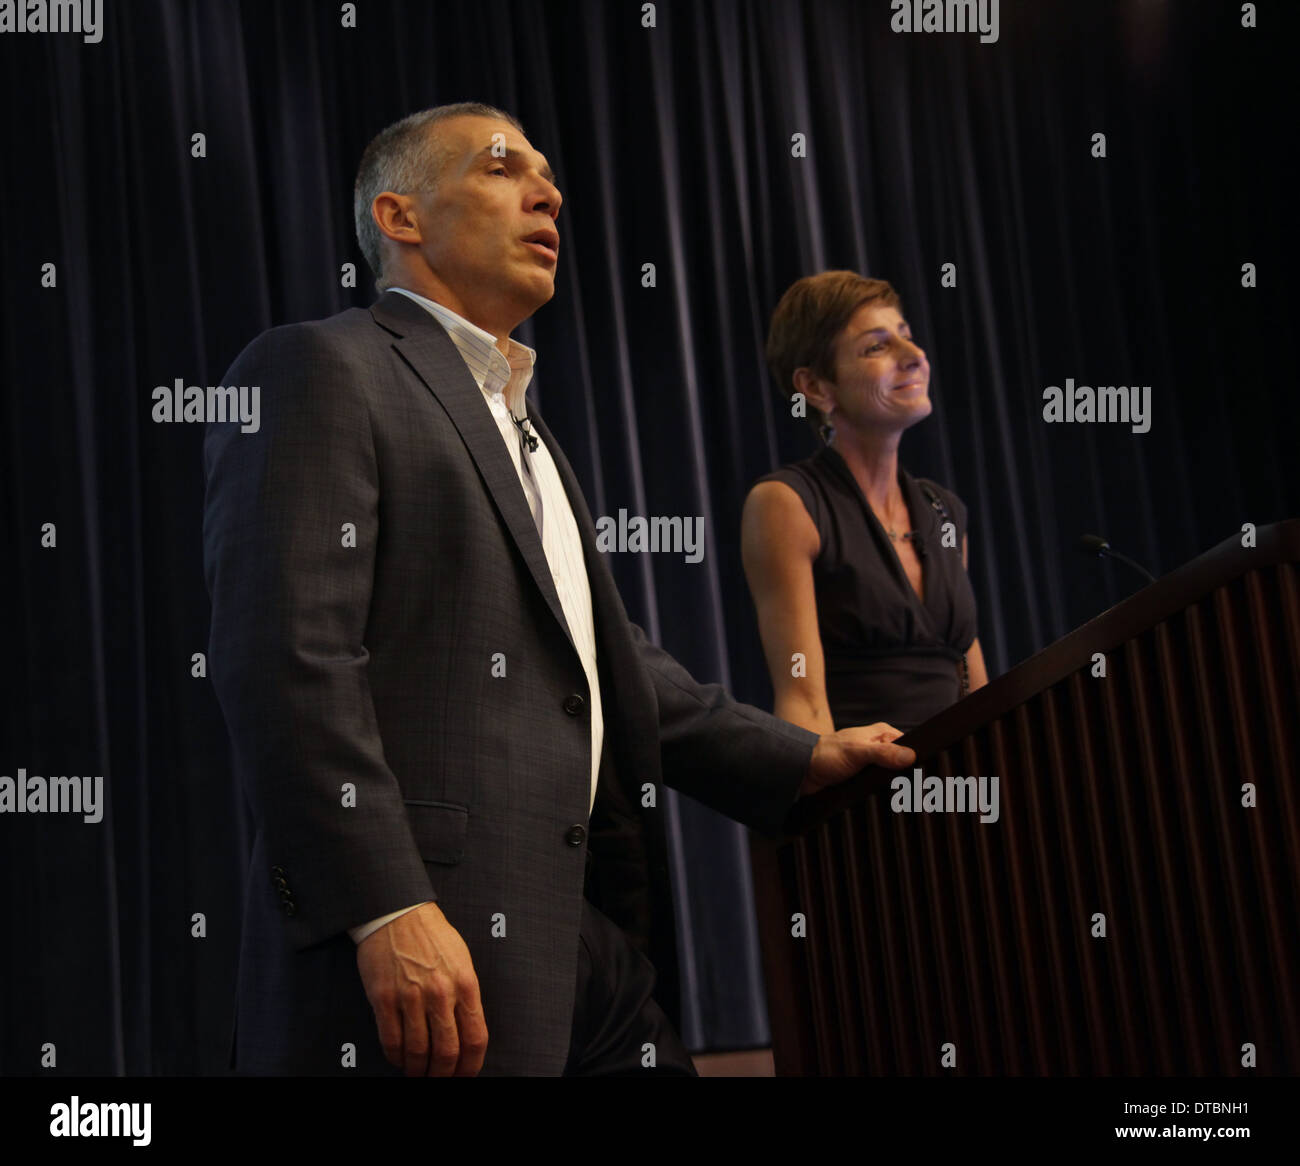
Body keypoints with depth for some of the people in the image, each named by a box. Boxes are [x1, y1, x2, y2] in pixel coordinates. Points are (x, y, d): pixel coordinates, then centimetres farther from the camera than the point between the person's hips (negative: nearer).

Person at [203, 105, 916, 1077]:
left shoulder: (524, 430, 27)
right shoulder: (318, 369, -3)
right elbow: (287, 659, -15)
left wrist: (803, 761, 20)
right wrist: (387, 911, -22)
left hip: (581, 946, 9)